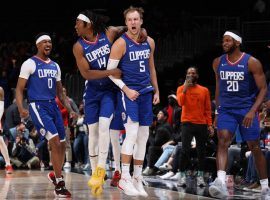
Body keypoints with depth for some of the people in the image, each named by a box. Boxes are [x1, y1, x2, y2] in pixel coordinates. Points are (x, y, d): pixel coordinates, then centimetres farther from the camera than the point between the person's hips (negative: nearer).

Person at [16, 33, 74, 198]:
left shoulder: (55, 66, 16)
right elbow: (19, 89, -6)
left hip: (53, 105, 7)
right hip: (38, 106, -7)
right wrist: (21, 108, -23)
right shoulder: (30, 64, -4)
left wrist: (70, 109, 11)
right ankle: (59, 184, -13)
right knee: (55, 141, -18)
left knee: (62, 144, 8)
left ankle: (55, 175, 32)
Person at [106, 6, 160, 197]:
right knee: (132, 133, -16)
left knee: (143, 136, 7)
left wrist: (156, 90, 15)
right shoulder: (121, 43, -11)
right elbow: (110, 70, -10)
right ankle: (125, 178, -11)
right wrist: (126, 90, -17)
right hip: (129, 92, -6)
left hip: (146, 92, 7)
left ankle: (138, 179, 14)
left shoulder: (149, 42, 8)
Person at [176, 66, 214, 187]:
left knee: (201, 151, 4)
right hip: (187, 123, -2)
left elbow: (208, 109, 10)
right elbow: (180, 102, -13)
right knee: (185, 150, -11)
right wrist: (185, 88, -20)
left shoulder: (204, 90, 9)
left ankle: (200, 176, 10)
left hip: (202, 124, 2)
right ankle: (182, 176, -7)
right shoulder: (182, 88, 5)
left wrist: (209, 124, 3)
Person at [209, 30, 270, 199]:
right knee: (223, 141, -20)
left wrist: (253, 111, -21)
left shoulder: (252, 63, -11)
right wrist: (218, 109, 16)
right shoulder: (218, 63, 3)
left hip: (247, 110, -2)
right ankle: (221, 183, -34)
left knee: (255, 147, 6)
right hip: (226, 109, 3)